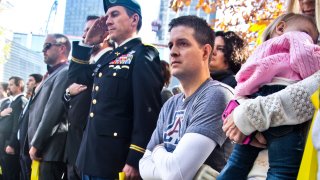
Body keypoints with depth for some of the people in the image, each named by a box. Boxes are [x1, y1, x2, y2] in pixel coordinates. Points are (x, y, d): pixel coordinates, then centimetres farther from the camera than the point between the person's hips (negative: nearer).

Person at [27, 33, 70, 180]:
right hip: (44, 149, 9)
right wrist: (34, 144, 11)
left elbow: (52, 112, -17)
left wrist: (36, 145, -14)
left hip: (51, 149, -9)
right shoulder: (52, 75, 21)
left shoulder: (65, 73, -9)